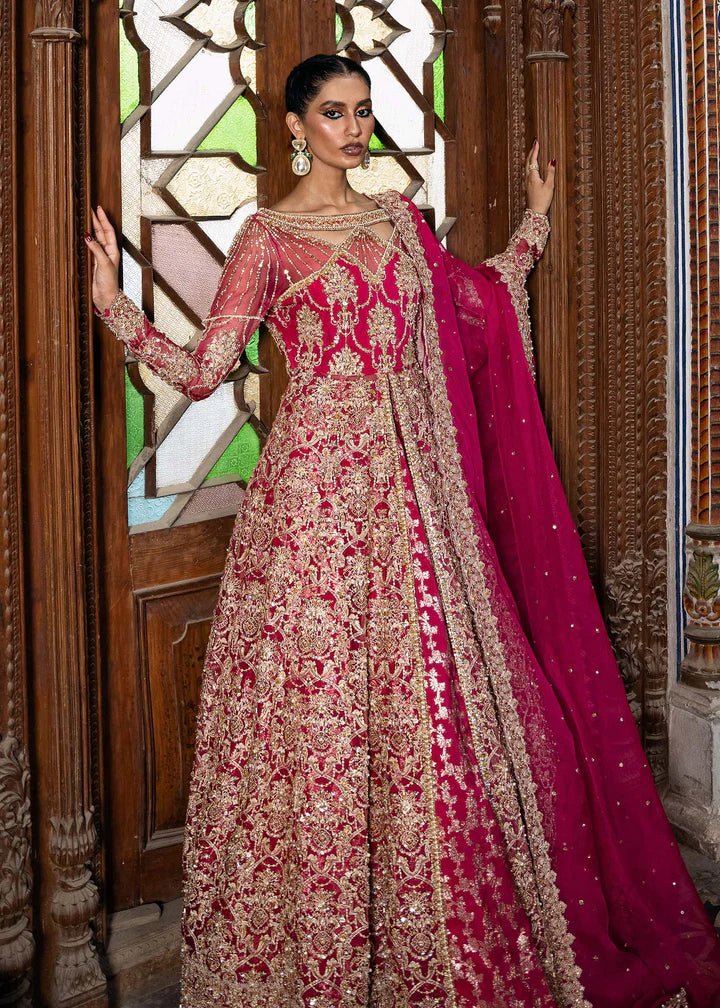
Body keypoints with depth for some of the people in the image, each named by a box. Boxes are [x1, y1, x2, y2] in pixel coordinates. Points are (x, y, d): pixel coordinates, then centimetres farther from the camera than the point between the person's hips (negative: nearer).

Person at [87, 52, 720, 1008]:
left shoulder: (399, 217, 16)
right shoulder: (270, 236, 0)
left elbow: (476, 305, 26)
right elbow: (203, 370, -3)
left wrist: (535, 220, 31)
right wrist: (116, 306, -16)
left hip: (412, 479, 5)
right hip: (320, 479, -5)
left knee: (428, 693, 6)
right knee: (321, 700, -3)